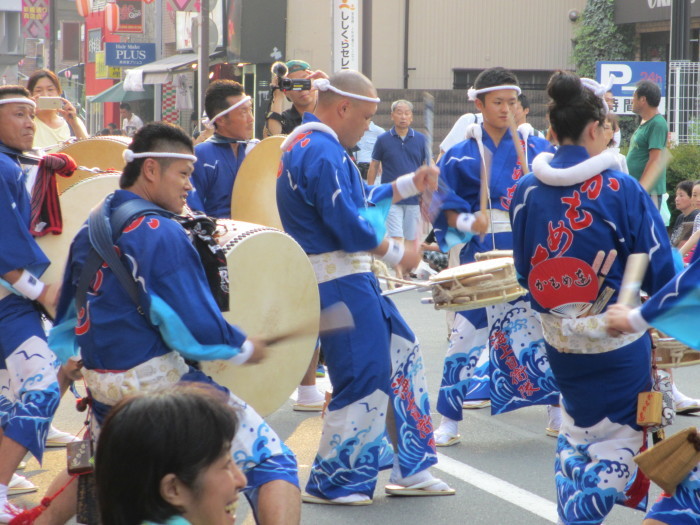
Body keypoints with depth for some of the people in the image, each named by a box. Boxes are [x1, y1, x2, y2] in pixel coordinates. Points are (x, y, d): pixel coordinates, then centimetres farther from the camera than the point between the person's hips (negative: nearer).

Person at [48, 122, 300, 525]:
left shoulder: (91, 230, 10)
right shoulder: (161, 233, -14)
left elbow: (69, 310, 18)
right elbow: (196, 327, -16)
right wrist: (247, 350, -2)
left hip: (101, 386, 8)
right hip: (156, 382, -8)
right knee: (272, 460, -9)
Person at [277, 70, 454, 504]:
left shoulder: (306, 144, 14)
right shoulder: (323, 153, -20)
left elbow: (359, 199, 21)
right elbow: (349, 225, -23)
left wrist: (411, 184, 12)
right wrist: (397, 253, -8)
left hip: (349, 277, 11)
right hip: (340, 283, -11)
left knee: (403, 354, 16)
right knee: (365, 378, -4)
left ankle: (412, 469, 22)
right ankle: (331, 485, 7)